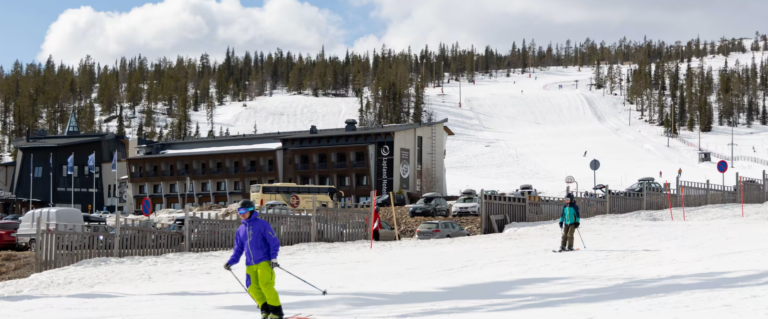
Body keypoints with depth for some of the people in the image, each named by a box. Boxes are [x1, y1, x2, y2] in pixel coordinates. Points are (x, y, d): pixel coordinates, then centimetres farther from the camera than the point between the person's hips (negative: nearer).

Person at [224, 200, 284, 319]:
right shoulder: (241, 230, 14)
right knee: (253, 288, -3)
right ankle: (265, 309, 12)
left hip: (264, 262, -6)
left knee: (266, 285, -14)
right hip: (250, 264, 6)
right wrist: (231, 262, 5)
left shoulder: (262, 224, -4)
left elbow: (274, 242, -6)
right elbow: (238, 249, 19)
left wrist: (273, 257, -16)